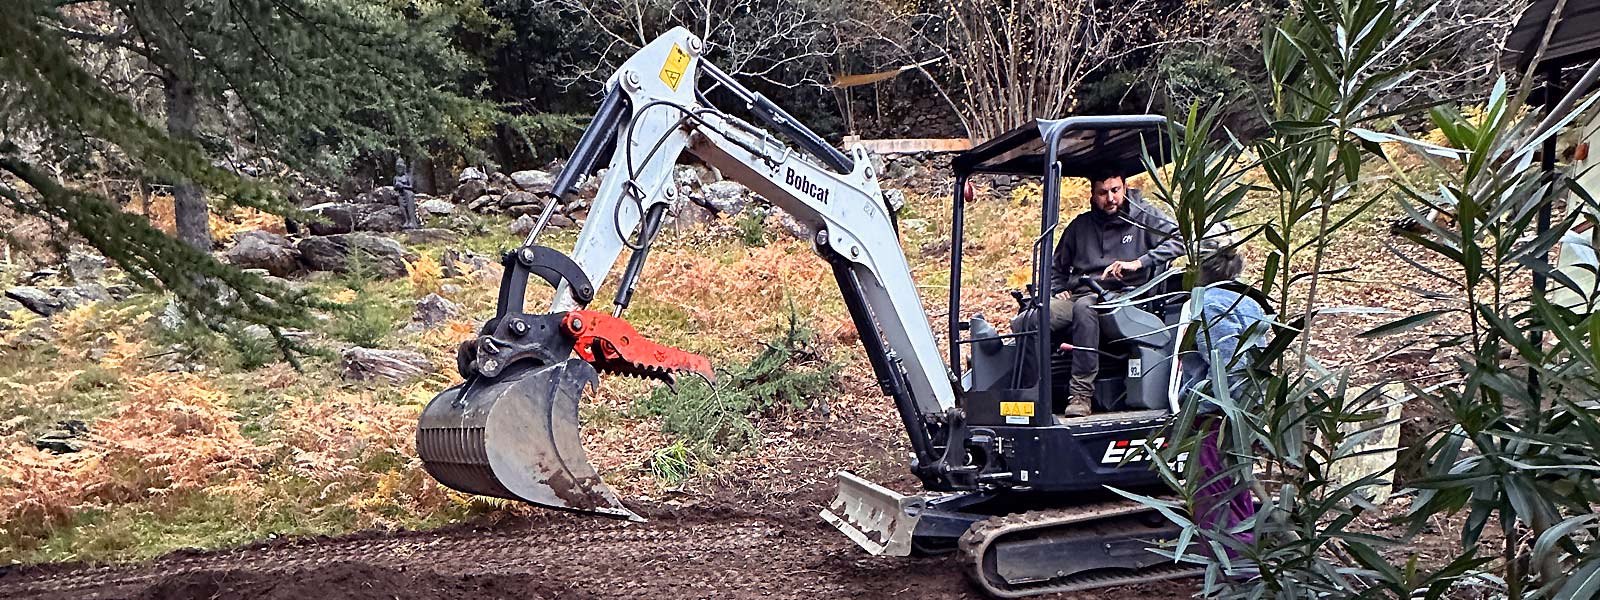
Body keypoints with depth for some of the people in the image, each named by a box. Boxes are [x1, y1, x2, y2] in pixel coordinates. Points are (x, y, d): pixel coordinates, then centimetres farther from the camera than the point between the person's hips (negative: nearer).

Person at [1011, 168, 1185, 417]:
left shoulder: (1142, 216, 11)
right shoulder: (1080, 225, 22)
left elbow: (1178, 239, -3)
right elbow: (1057, 267, 32)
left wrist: (1138, 263, -12)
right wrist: (1058, 291, 12)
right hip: (1078, 297, 4)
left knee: (1083, 308, -41)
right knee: (1023, 324, -24)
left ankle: (1081, 394, -39)